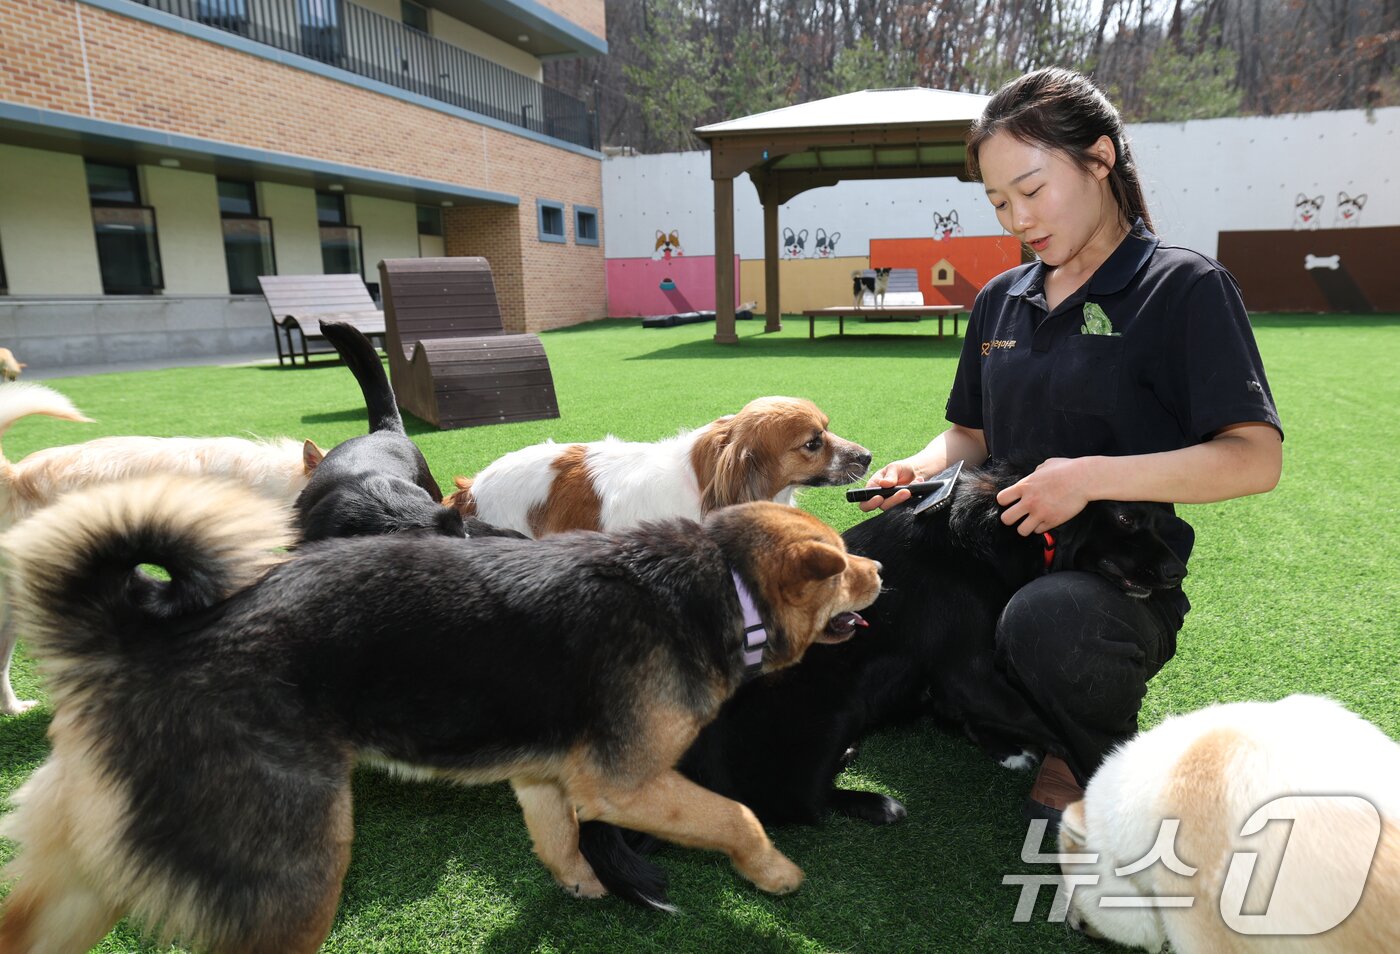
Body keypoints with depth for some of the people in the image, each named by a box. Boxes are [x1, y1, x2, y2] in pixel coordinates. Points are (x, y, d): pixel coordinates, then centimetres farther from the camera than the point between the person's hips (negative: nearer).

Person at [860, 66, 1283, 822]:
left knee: (1044, 618, -39)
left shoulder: (1184, 288, -6)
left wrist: (1089, 477, -24)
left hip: (1120, 582, -5)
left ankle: (1106, 767, -2)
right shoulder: (1001, 300, 11)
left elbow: (1257, 458, -14)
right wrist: (919, 469, -3)